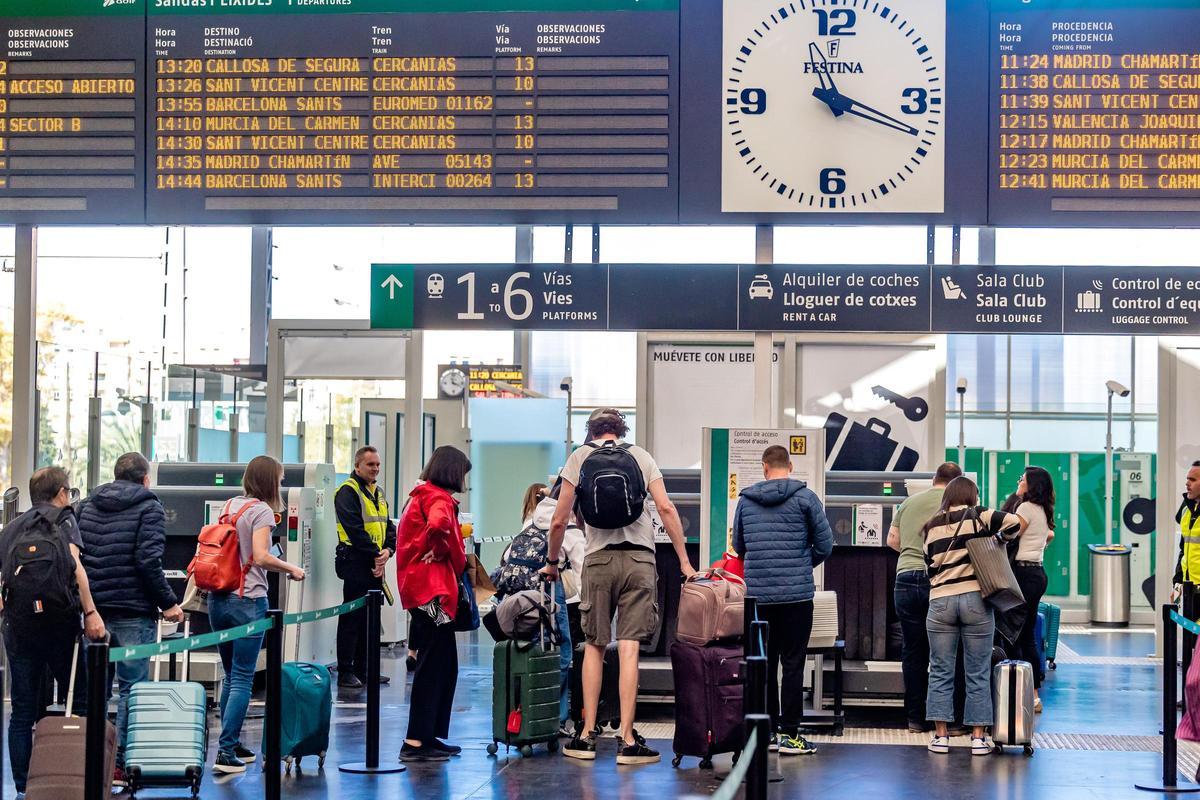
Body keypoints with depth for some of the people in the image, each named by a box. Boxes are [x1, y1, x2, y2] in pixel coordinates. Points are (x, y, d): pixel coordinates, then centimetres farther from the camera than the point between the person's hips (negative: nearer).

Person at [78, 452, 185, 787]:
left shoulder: (89, 506, 13)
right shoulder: (148, 507, -5)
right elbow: (148, 560, -15)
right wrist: (168, 603, -10)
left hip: (95, 609, 6)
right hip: (134, 612, -5)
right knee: (131, 688, -1)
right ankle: (121, 764, -2)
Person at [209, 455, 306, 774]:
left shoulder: (229, 505, 12)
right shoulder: (262, 510, -10)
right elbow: (261, 557, -19)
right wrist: (291, 569, -5)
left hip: (218, 599, 7)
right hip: (247, 602, -7)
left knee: (231, 676, 17)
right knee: (242, 679, -3)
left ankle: (233, 744, 23)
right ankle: (226, 752, -6)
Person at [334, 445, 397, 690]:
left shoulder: (378, 493, 17)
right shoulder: (348, 491, -10)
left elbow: (388, 525, 15)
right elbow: (355, 529, -18)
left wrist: (388, 550, -3)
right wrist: (375, 554, -17)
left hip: (375, 564, 8)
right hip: (356, 563, -8)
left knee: (371, 618, 12)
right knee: (352, 618, -5)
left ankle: (363, 669, 19)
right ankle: (345, 672, -1)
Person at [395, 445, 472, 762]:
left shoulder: (422, 495, 19)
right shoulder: (439, 498, -11)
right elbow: (439, 524, -33)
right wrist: (456, 558, -15)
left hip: (424, 590, 10)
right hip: (432, 590, -10)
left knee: (444, 665, 15)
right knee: (433, 665, -8)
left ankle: (430, 736, 19)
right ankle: (415, 742, -8)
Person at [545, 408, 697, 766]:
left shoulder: (579, 457, 10)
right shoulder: (640, 456, 13)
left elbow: (560, 520, 5)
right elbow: (666, 509, 3)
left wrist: (552, 562, 20)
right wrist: (684, 561, 7)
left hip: (599, 558, 0)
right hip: (639, 558, 0)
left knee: (594, 645, 10)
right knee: (629, 648, -2)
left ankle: (587, 735, 11)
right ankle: (627, 741, -4)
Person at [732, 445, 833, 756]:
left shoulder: (746, 500, 6)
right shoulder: (805, 497, -3)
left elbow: (739, 546, 15)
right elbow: (825, 544, 0)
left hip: (758, 595, 3)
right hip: (796, 594, -3)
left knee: (763, 663, 11)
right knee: (793, 664, 0)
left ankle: (767, 730, 14)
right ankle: (789, 734, 0)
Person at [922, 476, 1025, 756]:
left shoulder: (932, 527, 13)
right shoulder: (978, 516, 2)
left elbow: (930, 564, 13)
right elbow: (1020, 523, -2)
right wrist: (998, 538, 13)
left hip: (940, 601, 2)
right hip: (974, 599, -2)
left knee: (940, 672, 7)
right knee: (978, 673, 4)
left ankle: (940, 735, 5)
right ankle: (978, 736, 6)